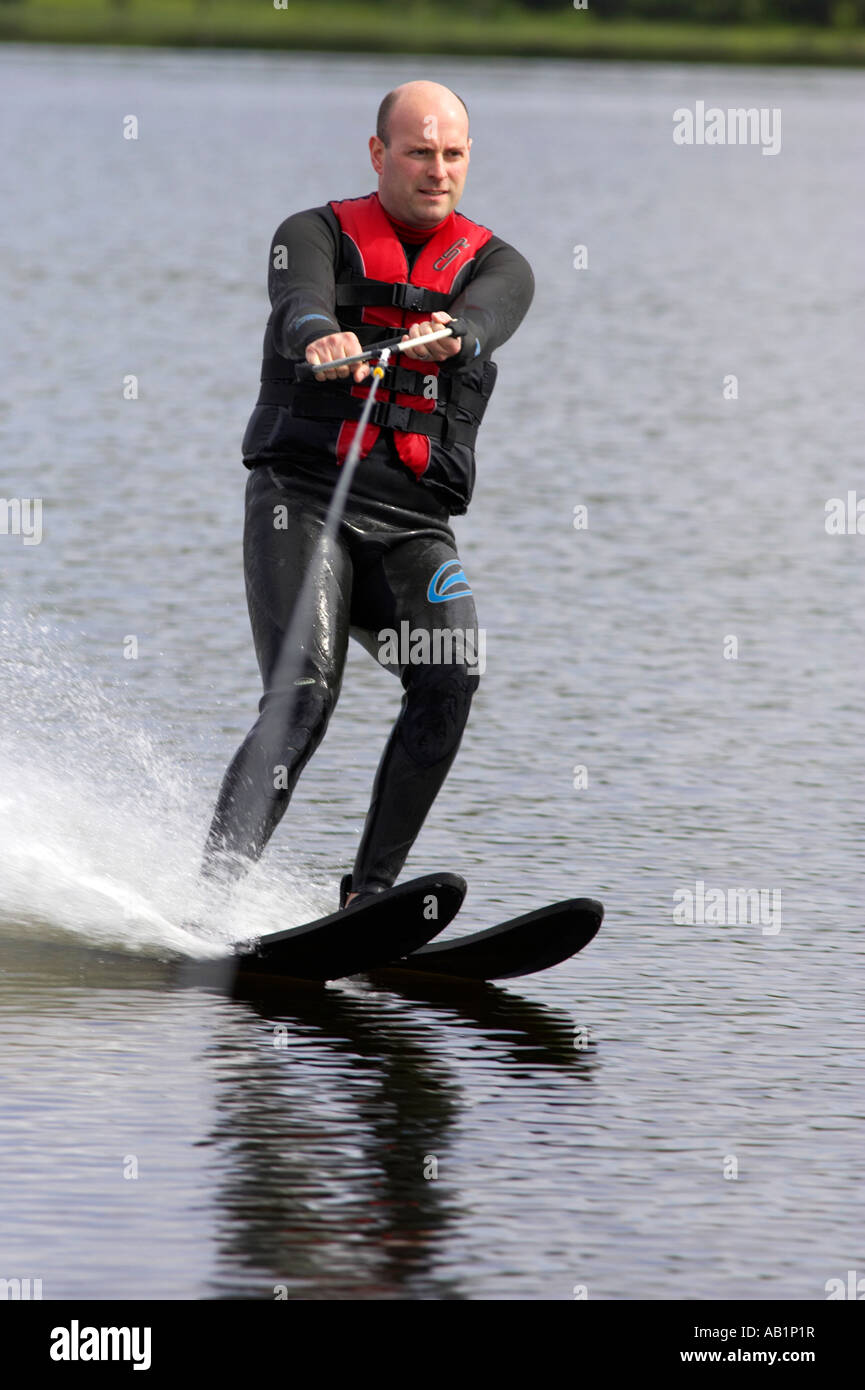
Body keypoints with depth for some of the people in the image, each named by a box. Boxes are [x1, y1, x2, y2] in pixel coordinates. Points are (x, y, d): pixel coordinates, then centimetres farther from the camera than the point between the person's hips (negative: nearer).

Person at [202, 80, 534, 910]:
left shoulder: (496, 268, 14)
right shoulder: (316, 236, 8)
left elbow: (484, 320, -12)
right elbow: (300, 305, -16)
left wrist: (449, 335, -37)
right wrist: (321, 340, -42)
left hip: (415, 524, 3)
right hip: (303, 498, -3)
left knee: (450, 680, -22)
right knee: (305, 692, -23)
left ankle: (368, 896, -18)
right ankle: (211, 892, -31)